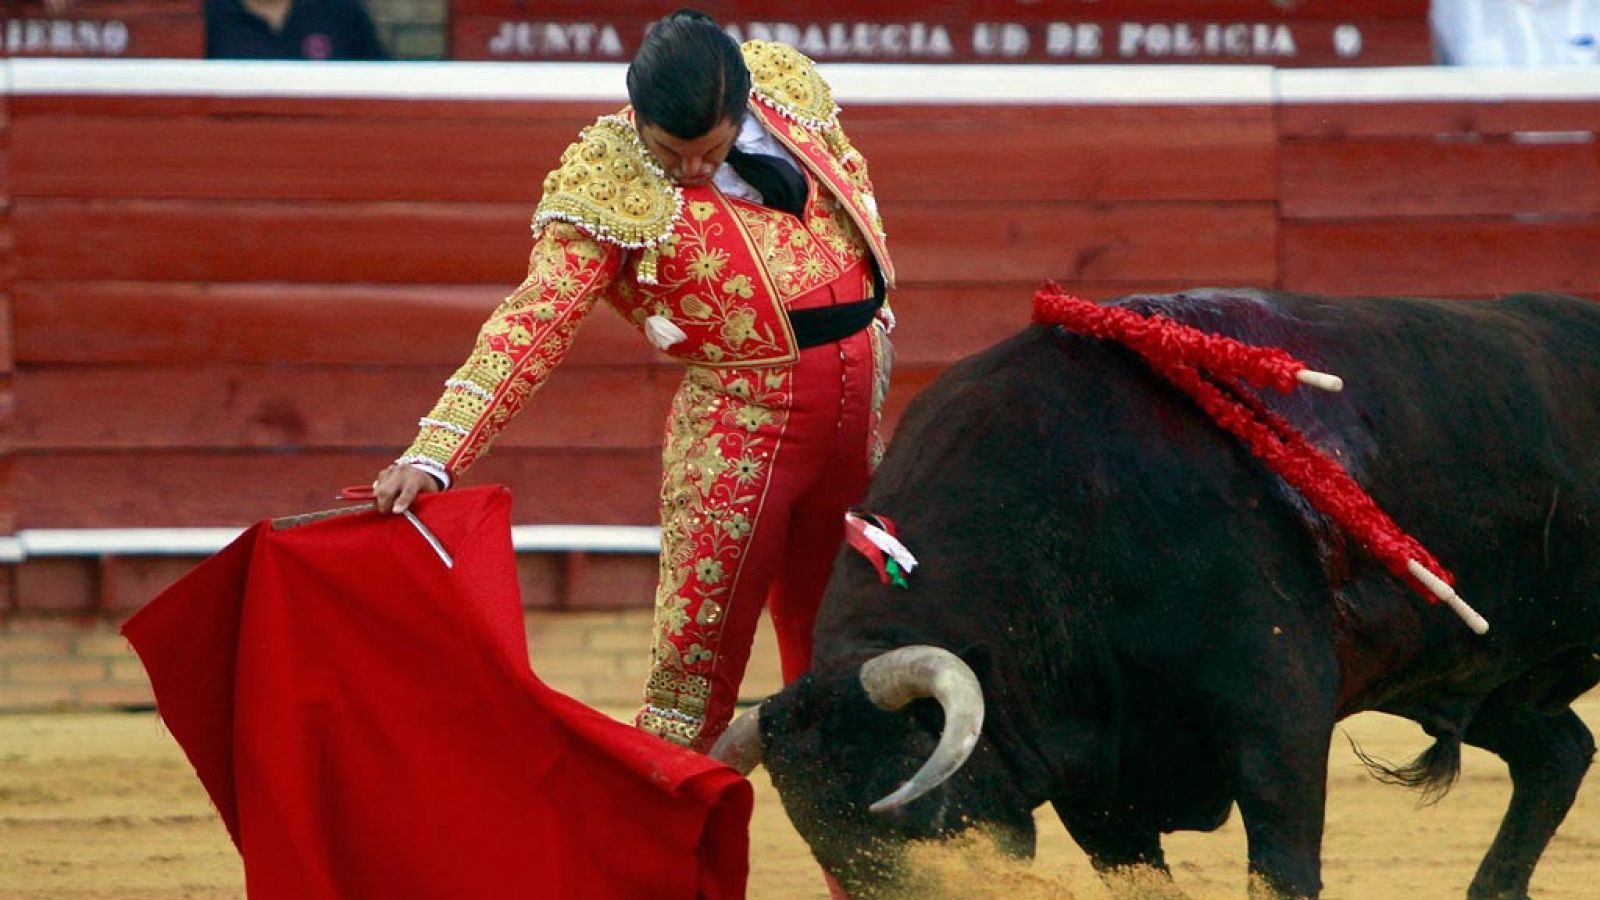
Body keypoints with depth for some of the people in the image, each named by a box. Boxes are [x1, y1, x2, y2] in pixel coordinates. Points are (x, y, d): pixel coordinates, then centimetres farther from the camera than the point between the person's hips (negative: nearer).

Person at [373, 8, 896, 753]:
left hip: (857, 406, 5)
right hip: (739, 422, -5)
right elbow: (532, 324, -22)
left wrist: (876, 322, 20)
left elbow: (853, 182, 18)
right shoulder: (607, 185, -15)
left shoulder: (788, 85, -2)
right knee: (698, 646, -7)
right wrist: (433, 456, -32)